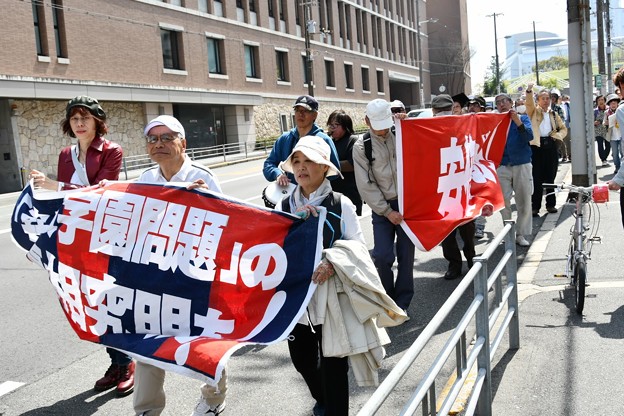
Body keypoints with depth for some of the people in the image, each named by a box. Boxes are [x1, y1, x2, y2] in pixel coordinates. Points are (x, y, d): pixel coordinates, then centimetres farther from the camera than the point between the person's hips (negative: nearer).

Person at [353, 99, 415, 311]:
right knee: (382, 256, -8)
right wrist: (387, 211, -8)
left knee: (406, 254, 5)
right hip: (382, 207, -1)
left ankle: (402, 302, 19)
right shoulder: (361, 147, -3)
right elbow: (366, 185, -5)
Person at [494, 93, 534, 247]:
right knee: (503, 203, 0)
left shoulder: (522, 118, 6)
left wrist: (518, 122, -24)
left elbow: (529, 136, -10)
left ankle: (521, 234, 13)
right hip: (502, 166, 1)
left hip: (522, 165, 0)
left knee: (524, 202, 2)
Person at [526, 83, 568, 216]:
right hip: (536, 146, -4)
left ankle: (551, 204, 16)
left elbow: (564, 129, 21)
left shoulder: (554, 114, 16)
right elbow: (529, 103, -17)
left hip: (551, 146, 4)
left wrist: (557, 135, 0)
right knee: (536, 178, -4)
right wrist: (529, 90, -35)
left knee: (550, 177, 8)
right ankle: (535, 206, -1)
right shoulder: (533, 111, 4)